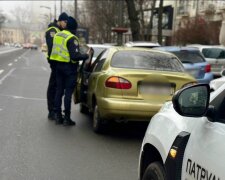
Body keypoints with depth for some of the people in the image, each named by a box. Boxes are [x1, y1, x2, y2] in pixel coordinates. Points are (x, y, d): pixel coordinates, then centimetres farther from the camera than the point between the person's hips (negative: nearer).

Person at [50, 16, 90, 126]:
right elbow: (75, 56, -22)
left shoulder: (57, 35, 10)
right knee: (68, 93, -2)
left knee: (59, 91, 12)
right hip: (69, 68, -7)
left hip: (59, 66, 7)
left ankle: (58, 116, 16)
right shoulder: (72, 38, -16)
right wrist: (86, 56, -9)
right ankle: (67, 118, 1)